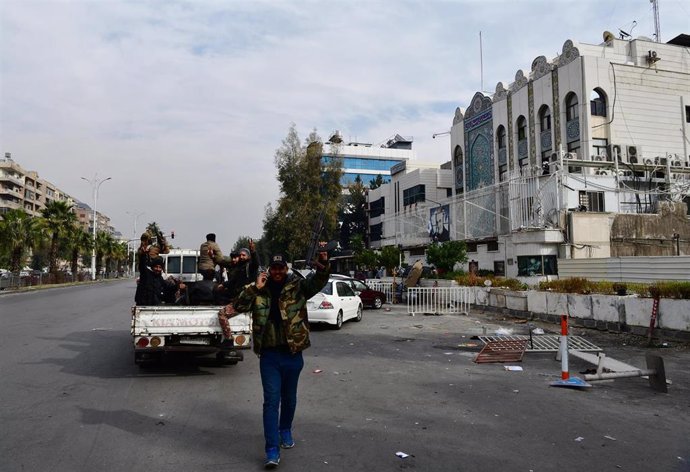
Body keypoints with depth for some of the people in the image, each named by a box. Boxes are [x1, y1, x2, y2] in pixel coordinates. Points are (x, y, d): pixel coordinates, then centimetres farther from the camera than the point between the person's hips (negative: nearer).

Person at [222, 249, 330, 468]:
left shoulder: (297, 286, -4)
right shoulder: (258, 290, 1)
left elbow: (318, 281, -18)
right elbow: (238, 307, -8)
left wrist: (323, 264, -38)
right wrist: (256, 288, -19)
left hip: (292, 353, 1)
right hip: (269, 354, 0)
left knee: (289, 398, 18)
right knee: (271, 400, -2)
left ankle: (285, 430, 42)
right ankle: (272, 449, 4)